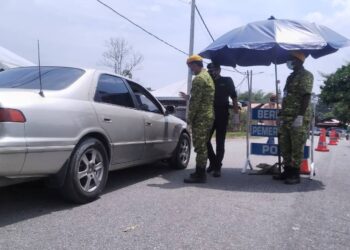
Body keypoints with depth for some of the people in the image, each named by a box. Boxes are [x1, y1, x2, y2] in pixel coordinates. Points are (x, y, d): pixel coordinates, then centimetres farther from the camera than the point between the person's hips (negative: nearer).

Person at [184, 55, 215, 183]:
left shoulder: (198, 78, -13)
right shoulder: (208, 77, 20)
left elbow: (195, 101, -17)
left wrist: (190, 118, -10)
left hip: (200, 117, -10)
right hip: (209, 116, 10)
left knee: (200, 146, -6)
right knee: (203, 146, 14)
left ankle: (200, 175, -2)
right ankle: (200, 172, 23)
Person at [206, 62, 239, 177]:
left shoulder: (227, 81, 3)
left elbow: (234, 98, 2)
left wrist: (236, 114, -3)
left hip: (222, 116, -3)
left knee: (220, 142, 1)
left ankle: (217, 167, 7)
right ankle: (213, 162, 22)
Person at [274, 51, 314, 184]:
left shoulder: (306, 75, -6)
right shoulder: (291, 76, 21)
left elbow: (306, 96, -15)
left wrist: (300, 116, -22)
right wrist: (282, 116, 18)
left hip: (298, 118, -9)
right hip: (286, 117, 9)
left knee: (297, 147, -4)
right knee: (284, 146, 10)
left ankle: (295, 174, 3)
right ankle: (287, 171, 19)